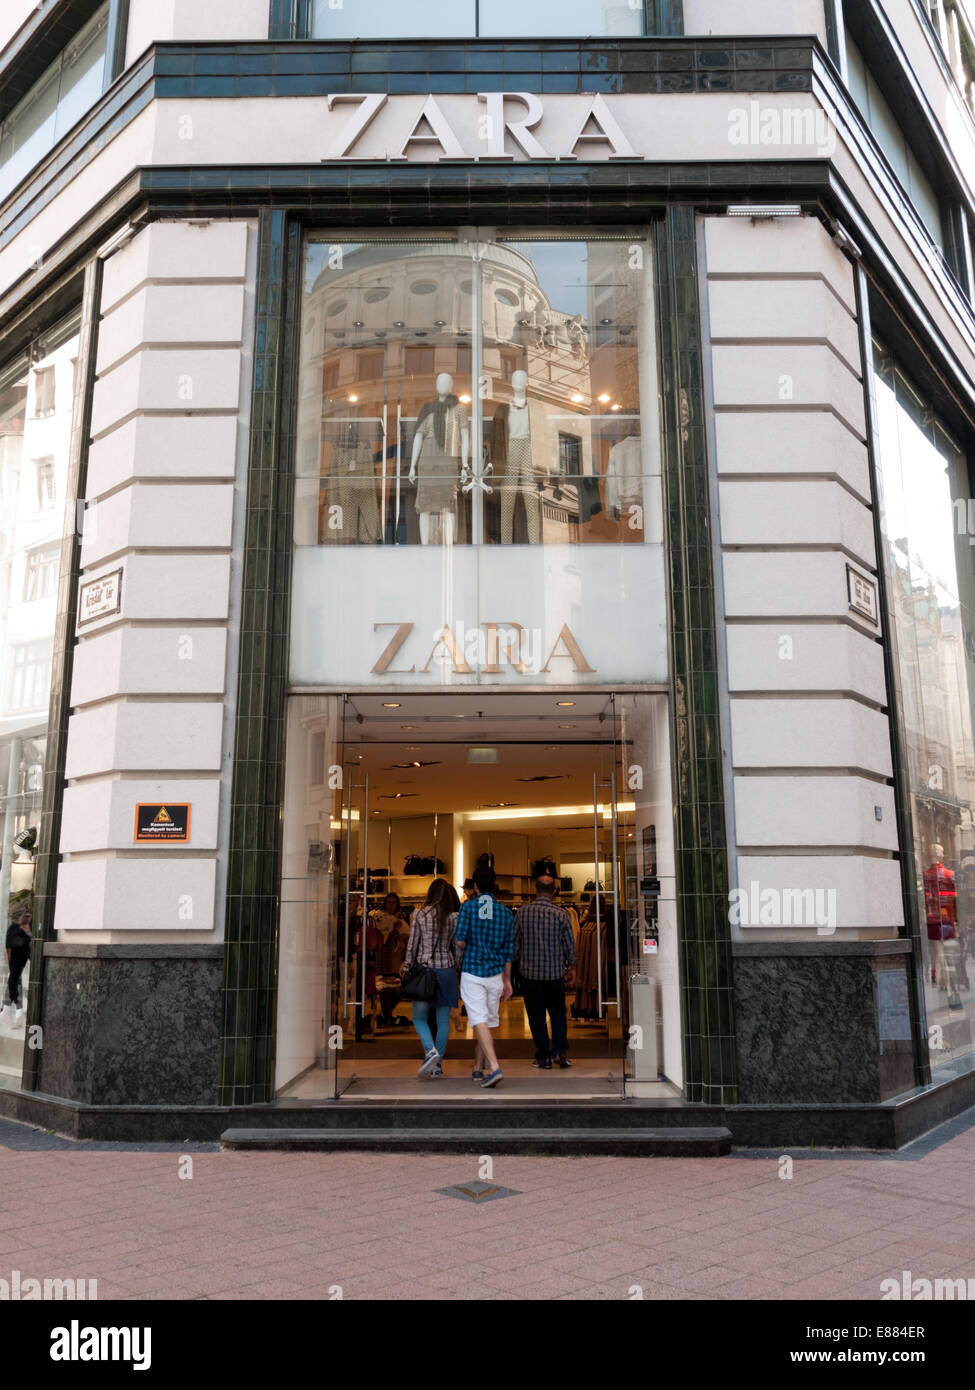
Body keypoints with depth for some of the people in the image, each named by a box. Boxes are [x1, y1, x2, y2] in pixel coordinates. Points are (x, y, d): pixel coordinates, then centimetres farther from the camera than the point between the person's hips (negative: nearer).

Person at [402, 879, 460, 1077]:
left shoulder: (420, 914, -4)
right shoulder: (454, 917, 0)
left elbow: (412, 944, -2)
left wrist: (406, 968, 7)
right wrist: (457, 970, 15)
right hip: (446, 970, 2)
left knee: (419, 1018, 8)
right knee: (443, 1020, 9)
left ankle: (430, 1051, -16)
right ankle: (437, 1064, 11)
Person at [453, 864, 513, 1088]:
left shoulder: (468, 907, -6)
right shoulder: (505, 912, 5)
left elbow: (460, 941, -13)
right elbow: (509, 950, 7)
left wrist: (461, 955, 11)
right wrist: (507, 980, 15)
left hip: (472, 973, -4)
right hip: (495, 974, 4)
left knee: (480, 1021, -7)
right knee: (488, 1020, 14)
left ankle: (494, 1068, -21)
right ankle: (478, 1069, 23)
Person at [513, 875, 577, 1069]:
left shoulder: (522, 912, -4)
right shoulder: (561, 914, -7)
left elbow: (514, 943, 1)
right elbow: (570, 944, -1)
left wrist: (519, 963, 17)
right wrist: (571, 967, 13)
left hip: (530, 972, 0)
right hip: (555, 972, 0)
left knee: (536, 1016, 8)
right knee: (557, 1012, 16)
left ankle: (543, 1057, 11)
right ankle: (560, 1051, 5)